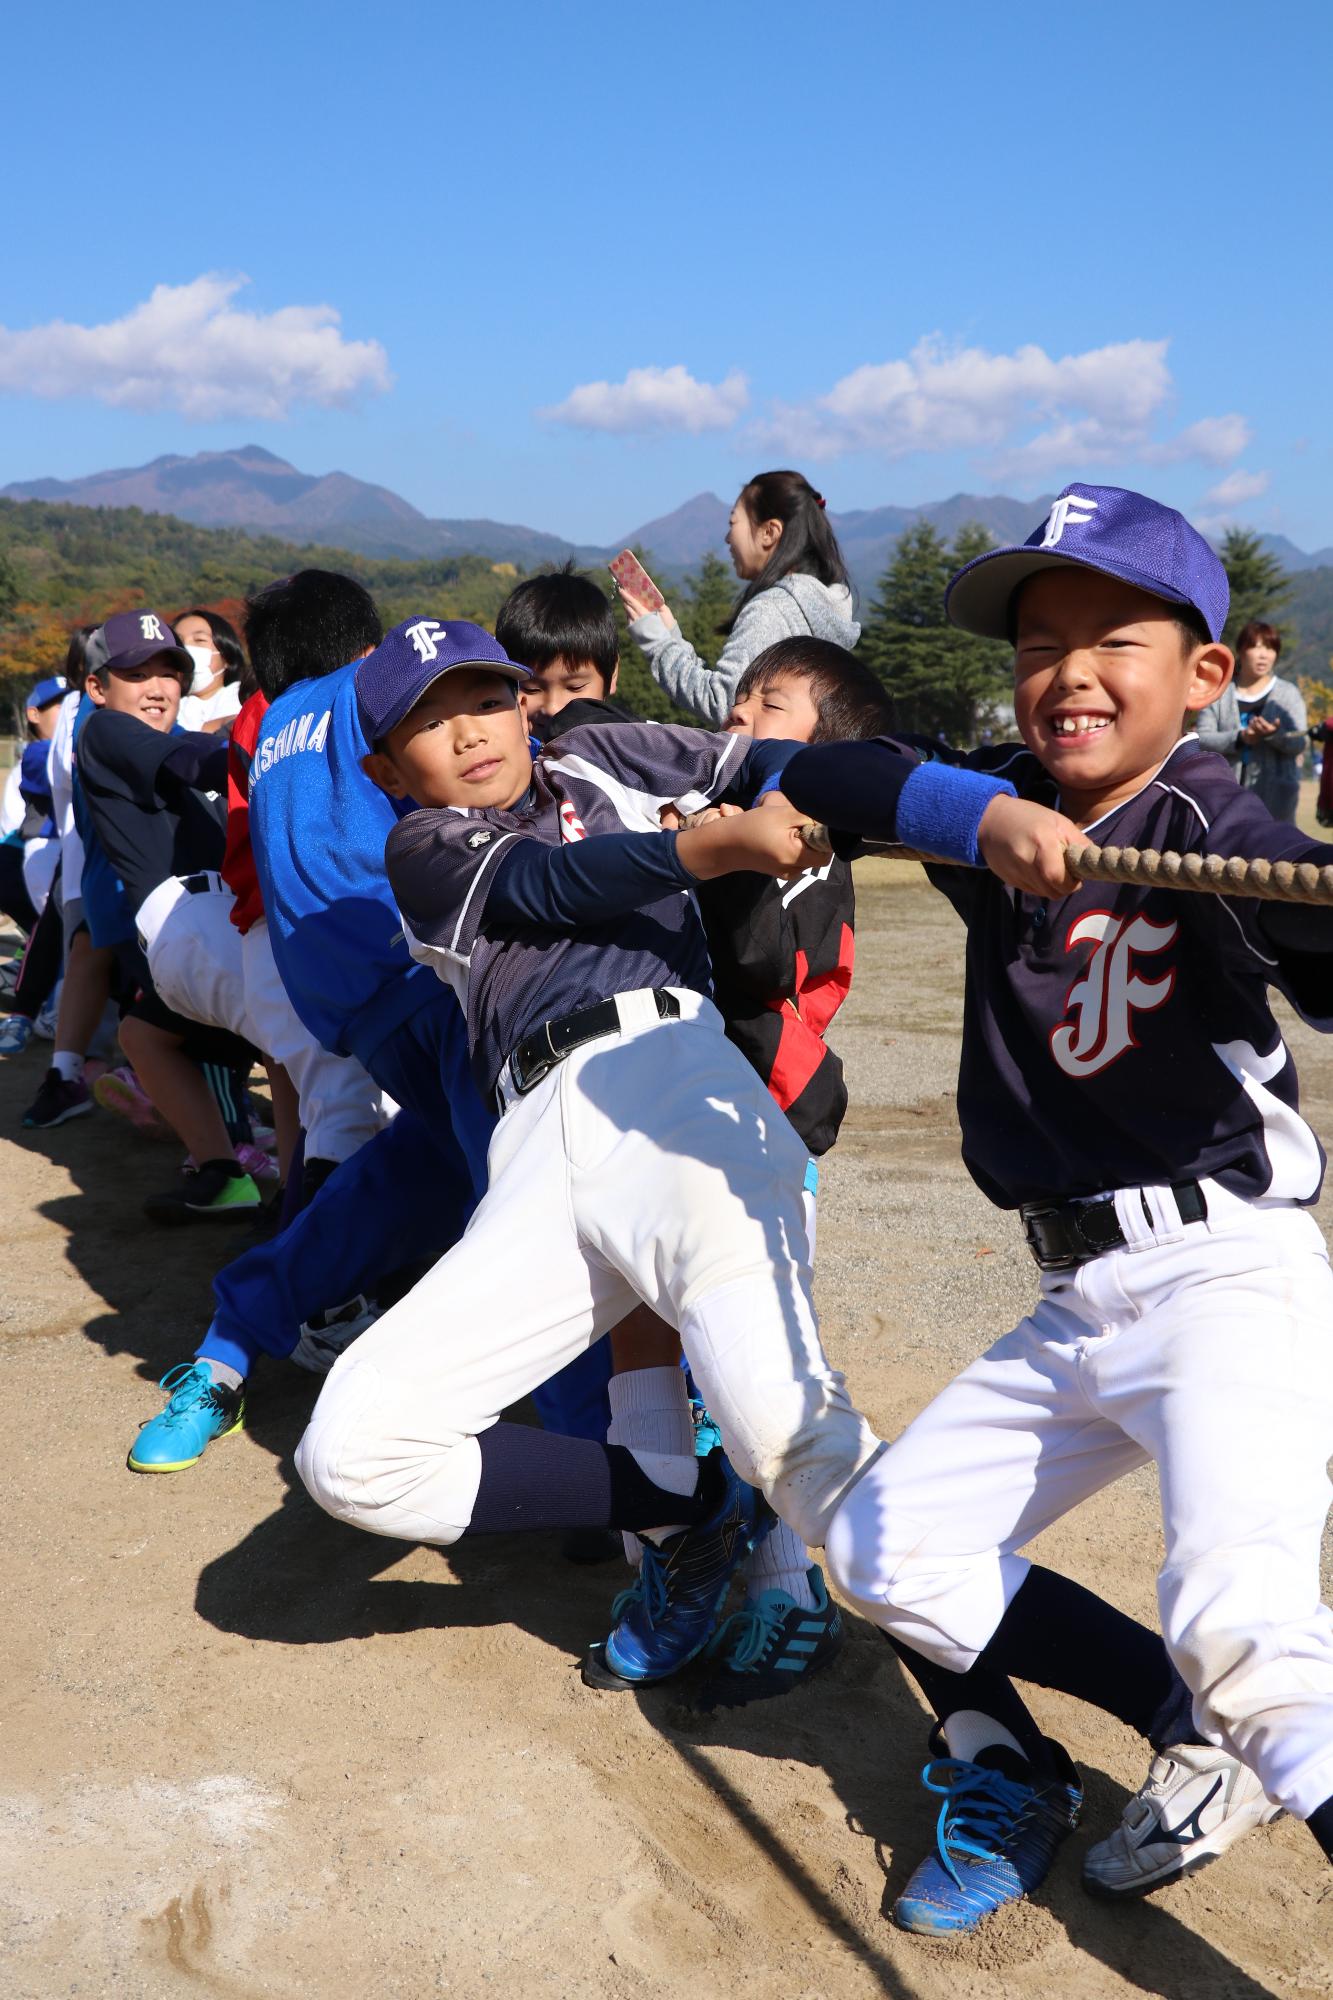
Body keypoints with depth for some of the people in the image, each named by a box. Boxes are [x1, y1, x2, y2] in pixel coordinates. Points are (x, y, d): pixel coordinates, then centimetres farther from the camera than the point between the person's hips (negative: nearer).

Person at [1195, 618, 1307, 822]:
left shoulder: (1289, 693, 7)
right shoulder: (1219, 693, 8)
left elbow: (1299, 744, -2)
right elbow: (1202, 738, -2)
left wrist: (1275, 734, -24)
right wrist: (1239, 738, -19)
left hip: (1275, 793, -1)